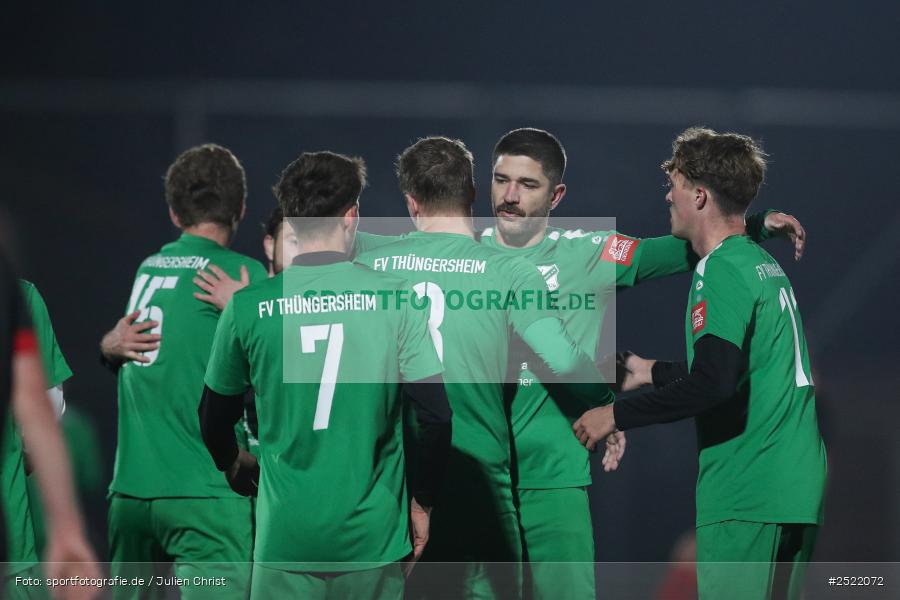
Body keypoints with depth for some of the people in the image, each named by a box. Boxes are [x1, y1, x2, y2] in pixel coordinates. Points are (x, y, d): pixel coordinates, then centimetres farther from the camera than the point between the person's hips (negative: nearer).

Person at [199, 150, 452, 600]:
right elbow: (436, 415, -7)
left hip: (285, 535, 0)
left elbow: (215, 420, 7)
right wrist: (422, 501, 8)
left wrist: (234, 464, 29)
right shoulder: (394, 299, -6)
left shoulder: (247, 306, -4)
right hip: (373, 535, 0)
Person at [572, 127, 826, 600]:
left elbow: (713, 383, -23)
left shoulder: (723, 271, -13)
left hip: (746, 497, -10)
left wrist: (617, 415, -13)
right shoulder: (764, 264, 17)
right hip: (797, 488, 10)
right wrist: (652, 372, 38)